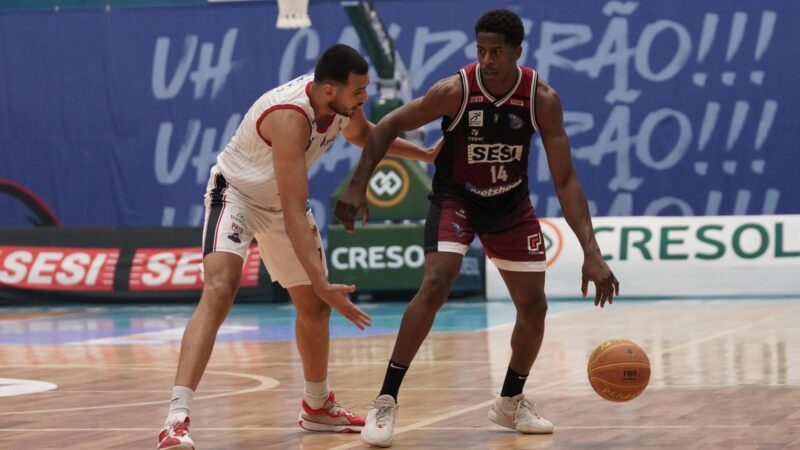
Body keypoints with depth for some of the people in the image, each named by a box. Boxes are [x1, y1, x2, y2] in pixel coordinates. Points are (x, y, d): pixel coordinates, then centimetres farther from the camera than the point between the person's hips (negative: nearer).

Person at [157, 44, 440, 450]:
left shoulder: (342, 102, -14)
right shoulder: (289, 117, -38)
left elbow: (360, 134, 14)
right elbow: (294, 213, -40)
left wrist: (425, 154, 14)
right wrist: (323, 284, -44)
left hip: (280, 201, 8)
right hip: (236, 193, -8)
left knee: (314, 306, 15)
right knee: (219, 289, -30)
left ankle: (317, 407, 39)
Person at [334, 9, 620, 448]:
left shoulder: (542, 99, -22)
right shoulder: (454, 91, -26)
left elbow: (565, 181, -21)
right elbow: (388, 126, -14)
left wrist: (591, 252, -28)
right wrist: (357, 186, -25)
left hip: (511, 204, 3)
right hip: (455, 198, -3)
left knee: (534, 306, 3)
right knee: (435, 285, -24)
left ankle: (511, 401, 27)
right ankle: (386, 400, -18)